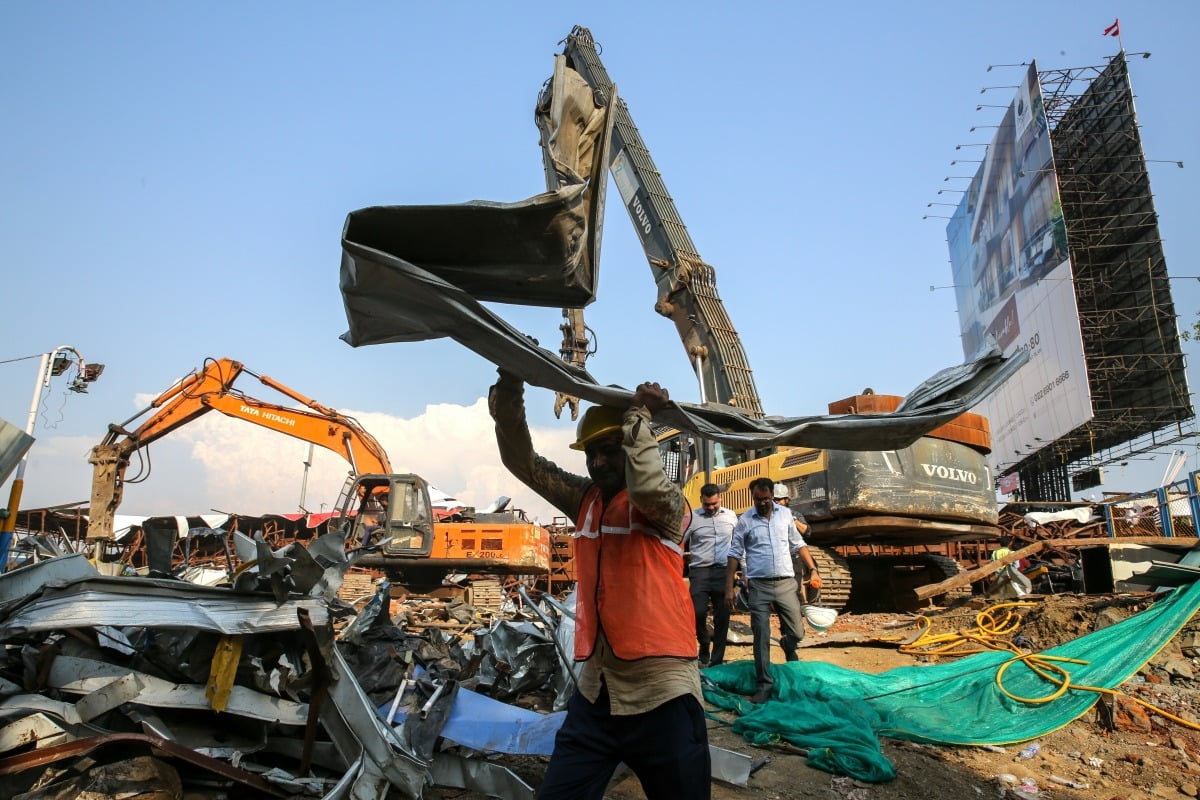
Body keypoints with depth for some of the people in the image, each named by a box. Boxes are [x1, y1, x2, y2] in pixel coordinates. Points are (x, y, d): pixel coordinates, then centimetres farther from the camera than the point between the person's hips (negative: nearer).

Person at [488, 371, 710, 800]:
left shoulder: (669, 506, -4)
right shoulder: (584, 500, 10)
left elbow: (648, 487, -29)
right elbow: (522, 460, 3)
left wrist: (638, 415, -18)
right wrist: (509, 391, -9)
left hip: (661, 694, -4)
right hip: (596, 692, 5)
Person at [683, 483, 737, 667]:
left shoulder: (731, 516, 8)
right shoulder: (692, 518, 1)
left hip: (724, 571, 2)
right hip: (700, 571, -2)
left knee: (722, 616, 3)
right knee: (698, 612, -13)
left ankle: (717, 660, 15)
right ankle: (704, 647, 16)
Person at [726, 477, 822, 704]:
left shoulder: (785, 514, 7)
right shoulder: (744, 520, -1)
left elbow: (798, 545, 15)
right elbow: (734, 555, 0)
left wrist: (813, 570, 6)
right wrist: (729, 587, -4)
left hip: (786, 583, 2)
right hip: (759, 586, -2)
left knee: (796, 632, 6)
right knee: (761, 638, -1)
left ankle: (788, 648, 41)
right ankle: (764, 684, 9)